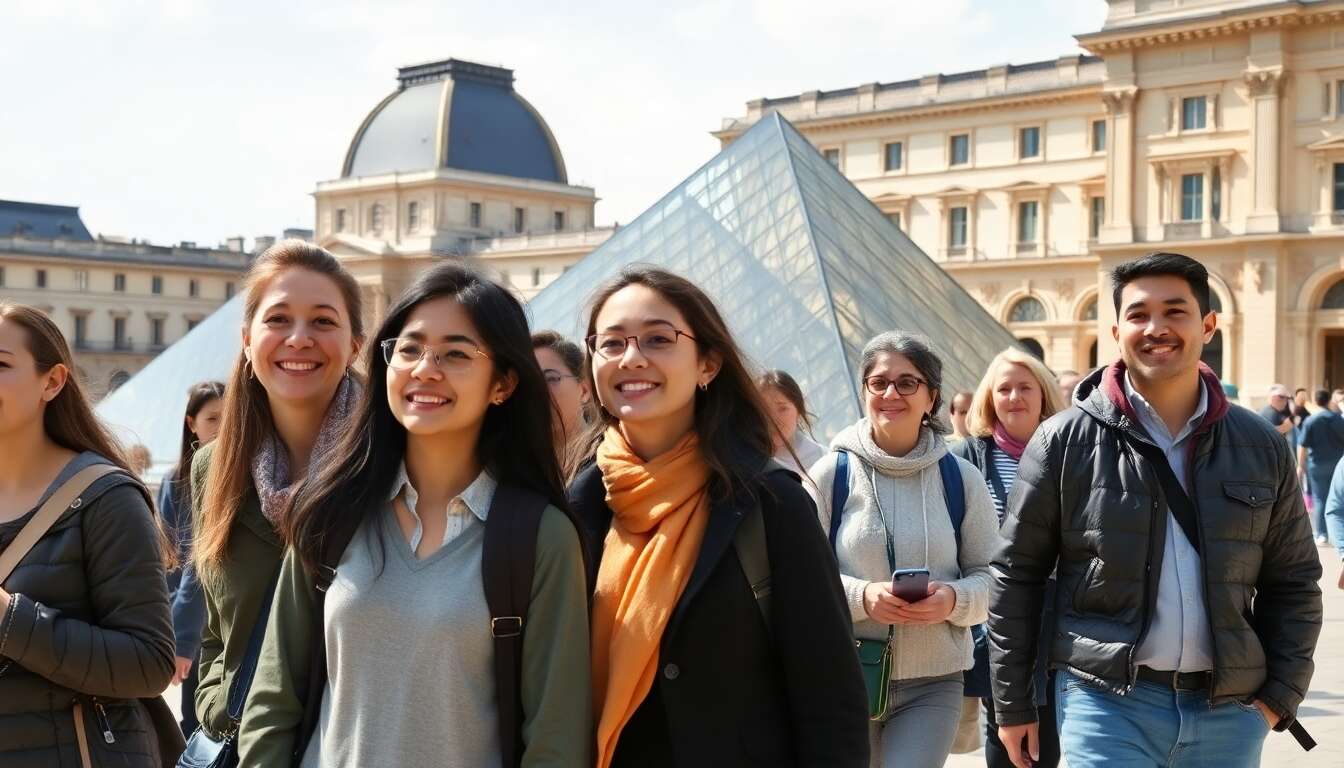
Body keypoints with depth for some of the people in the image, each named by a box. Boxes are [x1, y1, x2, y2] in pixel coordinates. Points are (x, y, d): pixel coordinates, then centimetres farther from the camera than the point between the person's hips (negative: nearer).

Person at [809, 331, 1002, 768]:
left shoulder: (961, 478, 3)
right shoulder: (831, 473, -2)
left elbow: (990, 577, 6)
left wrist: (954, 599, -15)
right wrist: (861, 596, -19)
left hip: (934, 682, 0)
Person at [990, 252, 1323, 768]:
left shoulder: (1262, 447, 5)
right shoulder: (1066, 442, -3)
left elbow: (1292, 582, 11)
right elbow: (1016, 575, -1)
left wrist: (1281, 693, 2)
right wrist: (1013, 704, -1)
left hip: (1231, 708, 3)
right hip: (1107, 704, -3)